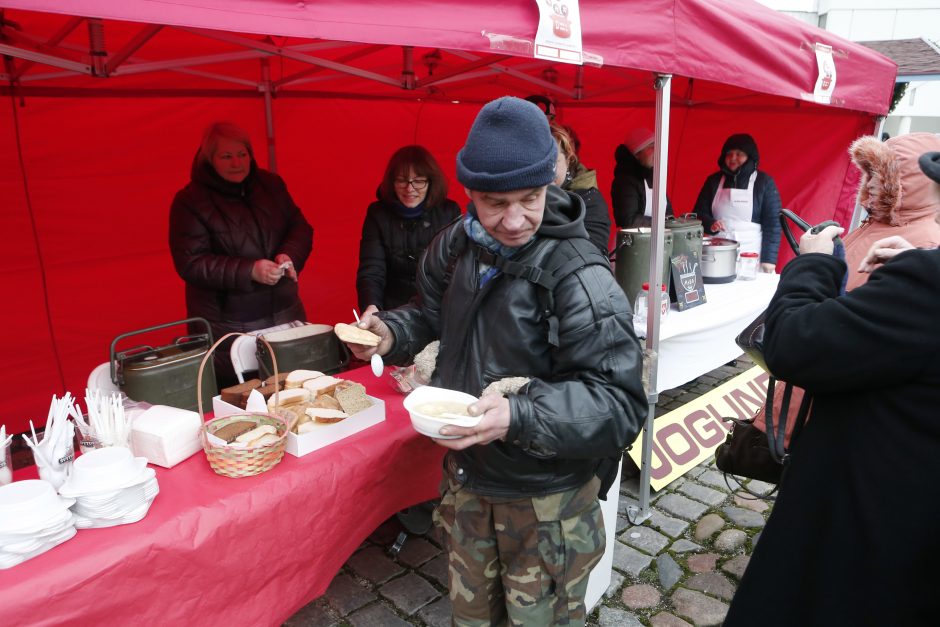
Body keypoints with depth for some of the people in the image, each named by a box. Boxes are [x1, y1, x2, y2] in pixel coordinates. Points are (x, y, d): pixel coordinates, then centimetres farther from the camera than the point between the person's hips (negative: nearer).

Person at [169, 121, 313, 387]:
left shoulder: (271, 184, 8)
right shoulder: (190, 201, -6)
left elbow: (301, 228, 9)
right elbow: (190, 263, -12)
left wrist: (290, 255, -14)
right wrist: (249, 271, -23)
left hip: (285, 315, 4)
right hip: (228, 327, -4)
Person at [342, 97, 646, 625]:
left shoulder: (581, 278, -26)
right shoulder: (457, 246, -6)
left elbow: (620, 403, -28)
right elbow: (433, 313, 13)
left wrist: (518, 416, -41)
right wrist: (391, 333, -8)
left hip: (546, 499, -5)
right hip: (466, 478, 6)